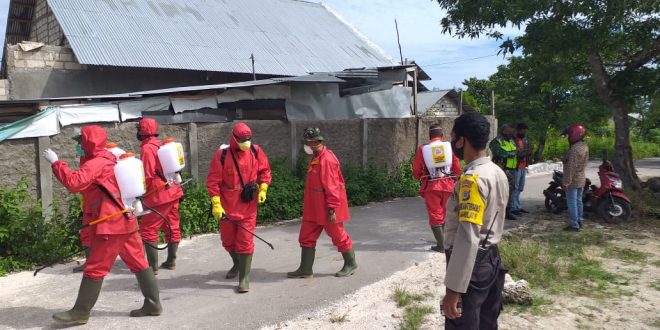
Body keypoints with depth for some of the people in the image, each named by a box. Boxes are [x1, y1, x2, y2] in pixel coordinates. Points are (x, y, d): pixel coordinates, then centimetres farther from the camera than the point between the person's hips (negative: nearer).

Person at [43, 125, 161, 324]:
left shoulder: (95, 163, -13)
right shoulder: (108, 159, 17)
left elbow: (73, 182, -24)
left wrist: (55, 162, -17)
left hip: (110, 224, -10)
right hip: (126, 220, 10)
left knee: (94, 269, 0)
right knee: (139, 263, 11)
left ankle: (80, 313, 11)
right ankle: (153, 304, 16)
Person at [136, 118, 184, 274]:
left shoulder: (147, 148, -14)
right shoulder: (161, 145, 10)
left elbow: (148, 175, -17)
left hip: (158, 196, -8)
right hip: (173, 192, 8)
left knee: (148, 230, 0)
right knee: (172, 227, 14)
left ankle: (153, 266, 1)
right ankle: (171, 261, 24)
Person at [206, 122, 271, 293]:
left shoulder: (256, 152, -4)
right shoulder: (222, 155, -11)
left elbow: (265, 171, 10)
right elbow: (213, 181, -9)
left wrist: (263, 189, -2)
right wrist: (216, 204, -13)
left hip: (248, 206, 0)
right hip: (227, 206, 1)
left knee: (245, 242, -3)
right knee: (227, 240, 16)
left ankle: (244, 278, 8)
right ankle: (238, 263, 46)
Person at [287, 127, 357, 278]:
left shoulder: (327, 159, -21)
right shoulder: (315, 157, 10)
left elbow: (331, 188, -23)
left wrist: (332, 209, -22)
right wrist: (308, 205, 21)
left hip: (327, 209, -9)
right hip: (314, 208, 9)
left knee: (338, 236, 7)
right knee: (307, 237, 9)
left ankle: (351, 264, 25)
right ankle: (305, 269, 17)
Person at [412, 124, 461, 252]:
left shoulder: (422, 149, -3)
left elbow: (416, 169, 0)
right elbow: (457, 168, 0)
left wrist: (418, 178, 22)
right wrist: (453, 179, 19)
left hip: (431, 186, -2)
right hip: (448, 185, 2)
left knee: (435, 215, 5)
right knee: (445, 213, 20)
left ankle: (441, 245, 1)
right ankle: (443, 239, 31)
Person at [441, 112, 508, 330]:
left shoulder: (472, 178, -21)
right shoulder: (498, 173, 8)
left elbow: (468, 238, -27)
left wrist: (454, 289, -26)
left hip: (472, 265, -9)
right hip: (491, 260, 9)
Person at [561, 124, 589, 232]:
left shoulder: (574, 149, -24)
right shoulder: (584, 146, 7)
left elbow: (571, 168, -25)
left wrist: (566, 182, -22)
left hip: (573, 181, -10)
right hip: (581, 179, 10)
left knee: (572, 202, -3)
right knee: (578, 201, 19)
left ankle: (574, 225, 0)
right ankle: (579, 221, 29)